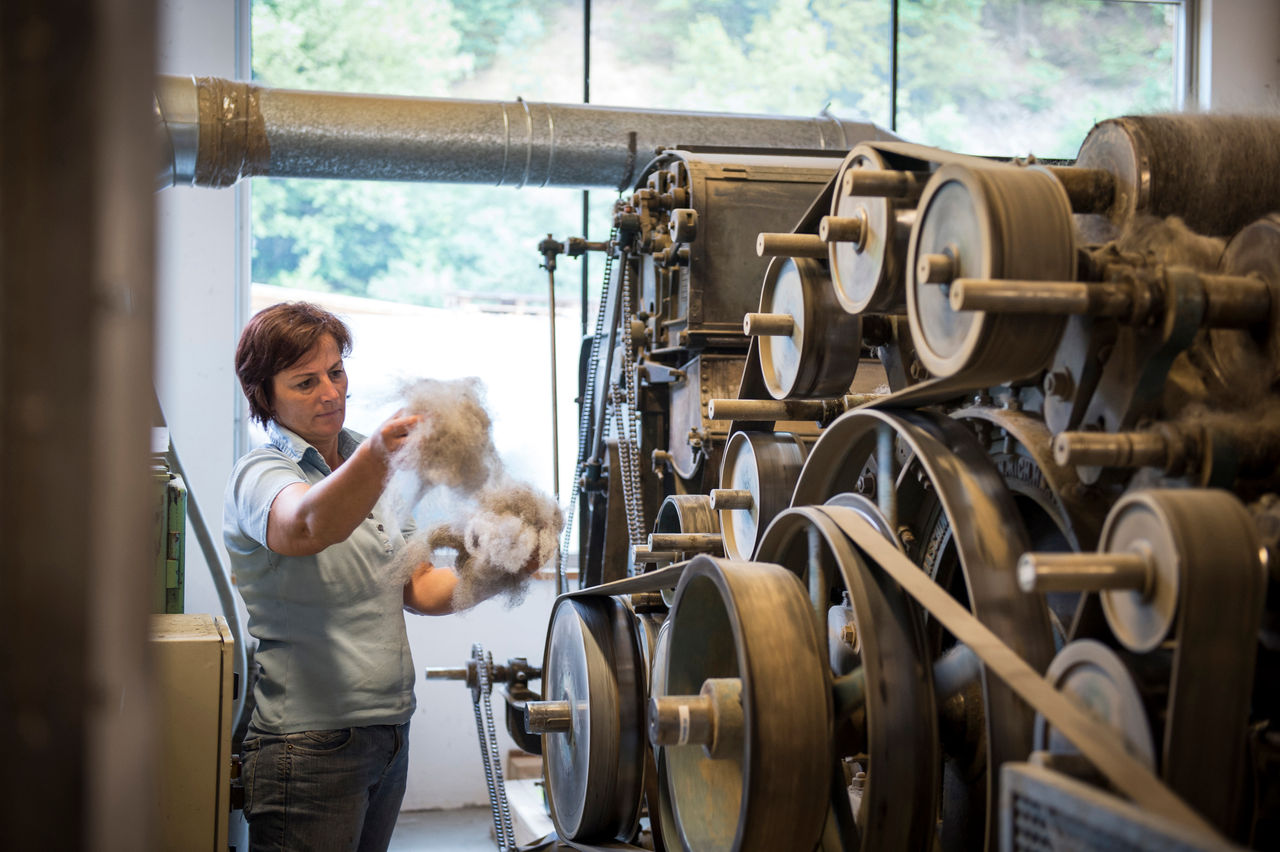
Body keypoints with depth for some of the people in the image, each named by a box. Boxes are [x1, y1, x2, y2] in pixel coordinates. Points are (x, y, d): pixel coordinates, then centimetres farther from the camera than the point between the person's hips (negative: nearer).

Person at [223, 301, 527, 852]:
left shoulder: (363, 467, 13)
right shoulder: (262, 475, -11)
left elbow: (416, 590, 15)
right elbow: (310, 526, -35)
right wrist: (377, 452, -53)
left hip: (389, 735, 7)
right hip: (311, 741, -7)